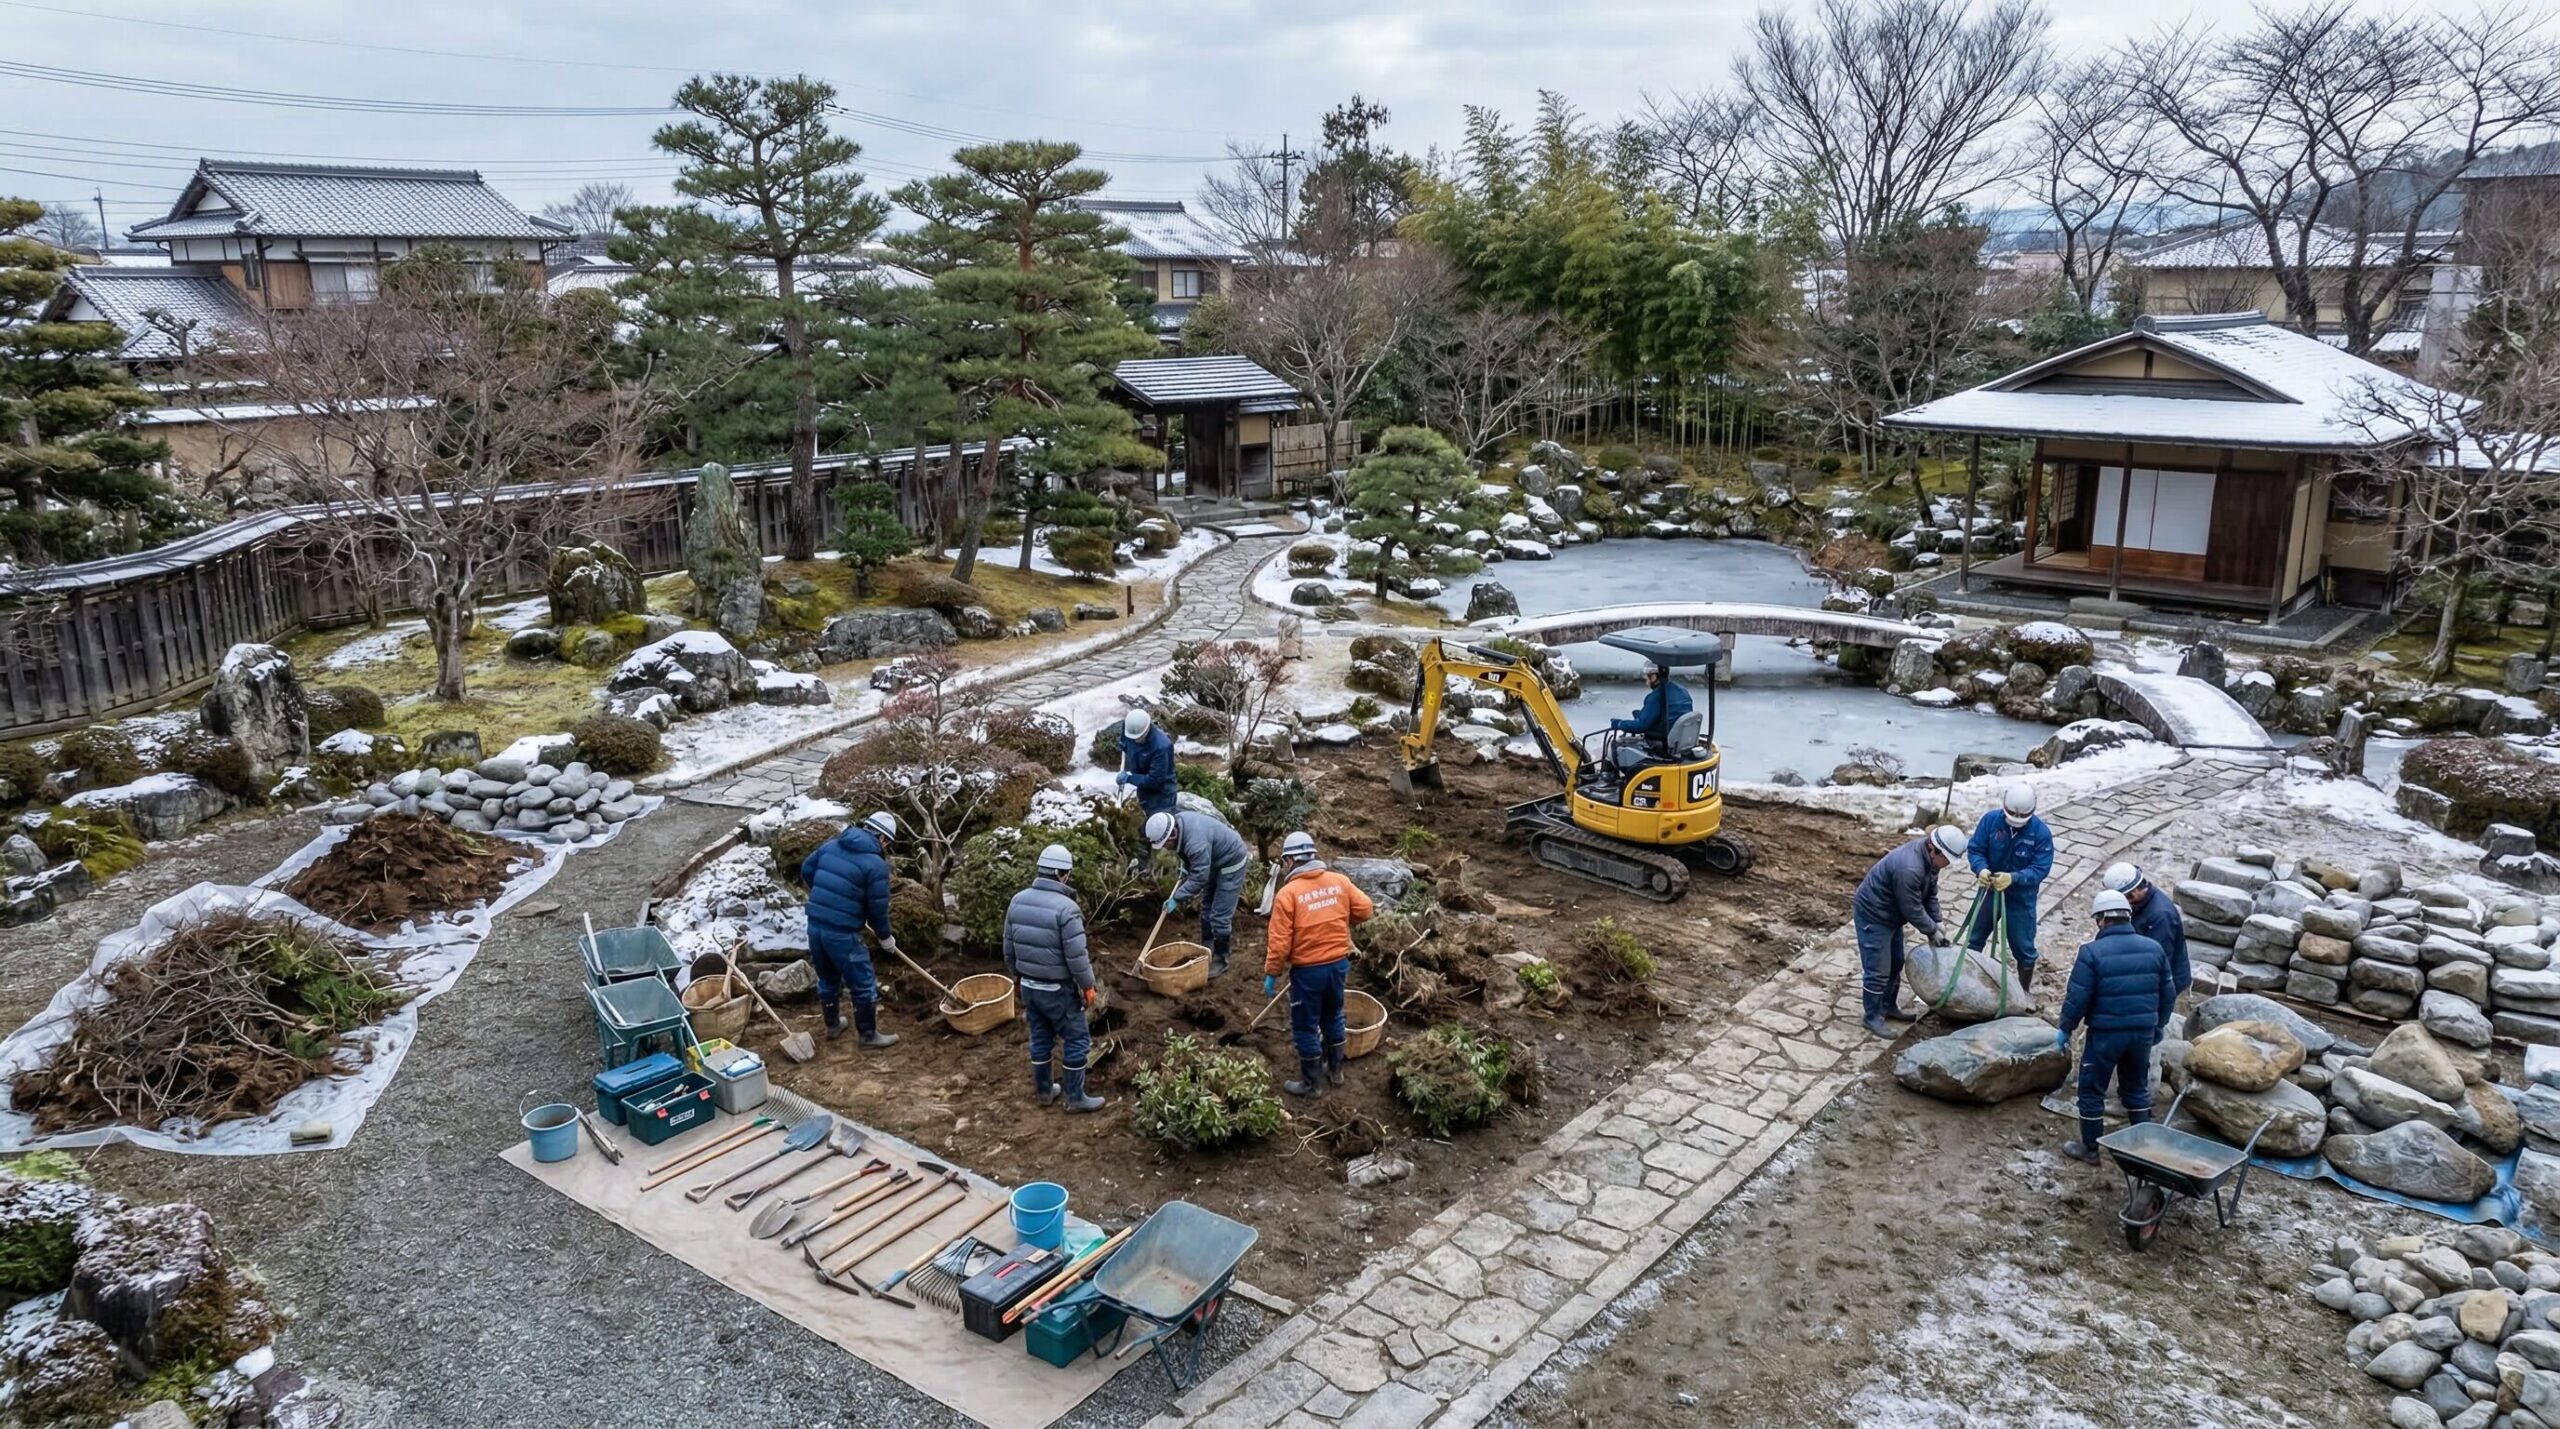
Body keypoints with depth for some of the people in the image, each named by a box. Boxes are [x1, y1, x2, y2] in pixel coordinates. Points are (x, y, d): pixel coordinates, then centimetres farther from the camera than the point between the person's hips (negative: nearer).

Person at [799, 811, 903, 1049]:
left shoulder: (831, 845, 8)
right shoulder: (876, 863, -12)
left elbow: (806, 870, 18)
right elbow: (877, 907, -8)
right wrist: (885, 937, 8)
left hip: (815, 925, 7)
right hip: (842, 933, -7)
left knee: (828, 979, 25)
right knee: (863, 984, 9)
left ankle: (833, 1025, 41)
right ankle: (868, 1034, 19)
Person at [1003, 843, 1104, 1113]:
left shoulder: (1018, 900, -2)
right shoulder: (1066, 907, -23)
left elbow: (1009, 947, 7)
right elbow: (1077, 956, -21)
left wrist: (1017, 974, 22)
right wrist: (1088, 986, -7)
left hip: (1029, 985, 7)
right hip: (1058, 989, -7)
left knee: (1040, 1038, 20)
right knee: (1076, 1040, 8)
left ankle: (1044, 1091, 32)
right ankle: (1075, 1098, 16)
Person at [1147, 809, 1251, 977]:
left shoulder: (1197, 843, -39)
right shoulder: (1178, 820, -11)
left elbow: (1198, 878, -32)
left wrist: (1176, 899, -24)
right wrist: (1185, 870, 3)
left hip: (1231, 864, -10)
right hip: (1215, 862, 10)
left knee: (1220, 915, -7)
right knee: (1206, 908, 18)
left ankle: (1220, 960, 7)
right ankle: (1207, 949, 31)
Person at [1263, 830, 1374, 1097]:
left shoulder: (1287, 893, -16)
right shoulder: (1340, 881, -3)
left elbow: (1280, 942, -16)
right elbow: (1365, 909, 1)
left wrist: (1270, 974, -5)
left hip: (1308, 970, -5)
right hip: (1339, 963, 5)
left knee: (1305, 1027, 11)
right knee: (1333, 1017, 25)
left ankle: (1309, 1084, 23)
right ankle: (1335, 1070, 39)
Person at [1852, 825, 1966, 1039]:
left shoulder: (1929, 857, -7)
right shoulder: (1908, 868, -37)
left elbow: (1930, 895, 4)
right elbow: (1912, 909, -26)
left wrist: (1936, 927, 0)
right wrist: (1932, 931, -12)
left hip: (1891, 915, 10)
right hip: (1872, 916, -10)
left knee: (1895, 964, 20)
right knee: (1878, 971, -3)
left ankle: (1888, 1006, 37)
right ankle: (1873, 1017, 11)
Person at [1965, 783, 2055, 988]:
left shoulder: (2041, 833, -19)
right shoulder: (1990, 819, -14)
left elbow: (2040, 868, -22)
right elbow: (1974, 849, -10)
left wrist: (2013, 878, -39)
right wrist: (1981, 869, -31)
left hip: (2021, 898, -2)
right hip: (1990, 891, 2)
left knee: (2023, 948, 10)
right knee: (1973, 940, 15)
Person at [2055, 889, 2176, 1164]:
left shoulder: (2092, 952, -14)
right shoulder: (2153, 948, 2)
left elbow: (2077, 998, -14)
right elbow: (2168, 995, 10)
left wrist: (2065, 1029, 0)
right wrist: (2158, 1027, 24)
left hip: (2105, 1033, -5)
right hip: (2143, 1032, 5)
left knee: (2092, 1090, 9)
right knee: (2137, 1088, 22)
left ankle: (2090, 1147, 18)